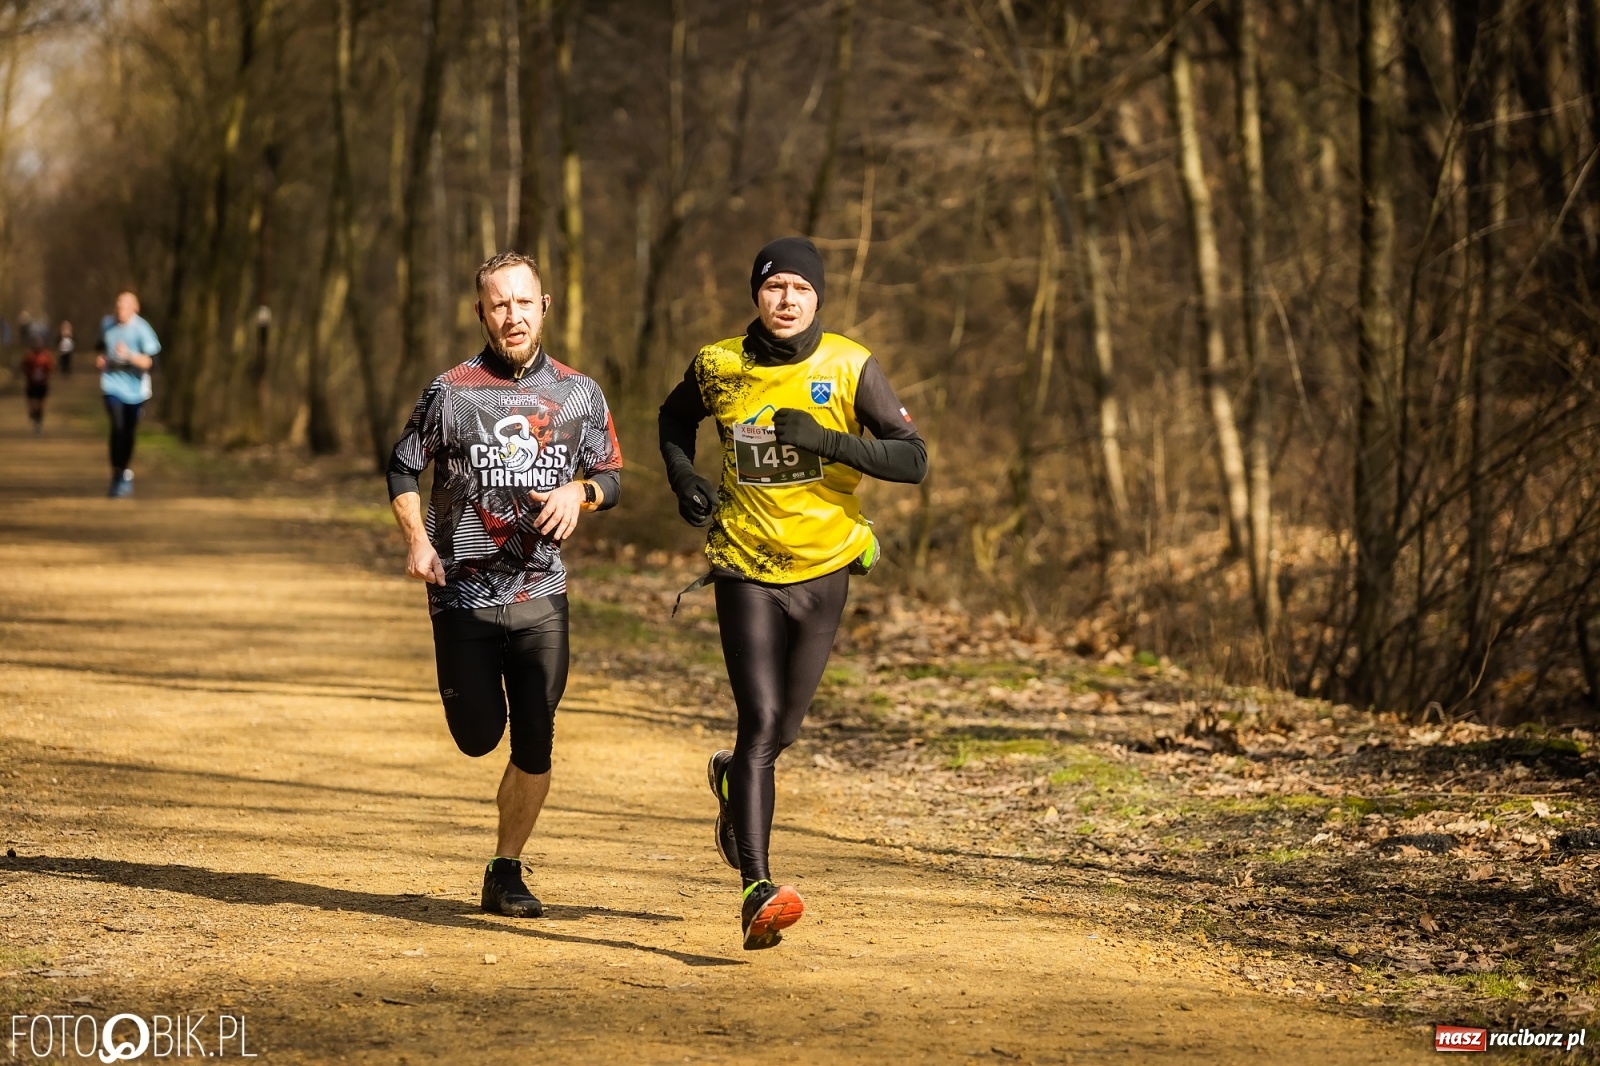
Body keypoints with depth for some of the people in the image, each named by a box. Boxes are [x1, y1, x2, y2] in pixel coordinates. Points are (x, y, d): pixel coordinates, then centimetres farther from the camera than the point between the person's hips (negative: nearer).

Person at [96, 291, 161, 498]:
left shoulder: (142, 330, -15)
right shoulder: (107, 323, -1)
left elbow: (151, 362, -21)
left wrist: (130, 355, -34)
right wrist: (100, 357, 1)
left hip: (135, 387, -1)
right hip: (112, 383, 1)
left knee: (129, 432, 6)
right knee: (117, 427, -17)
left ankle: (125, 474, 28)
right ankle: (118, 477, -13)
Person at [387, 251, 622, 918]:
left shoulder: (578, 394, 4)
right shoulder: (451, 392, -3)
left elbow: (612, 478, 11)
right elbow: (403, 469, 6)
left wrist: (578, 491, -12)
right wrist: (416, 539, -9)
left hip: (541, 594, 1)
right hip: (463, 594, -1)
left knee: (534, 742, -3)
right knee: (479, 737, 0)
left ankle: (506, 874, 12)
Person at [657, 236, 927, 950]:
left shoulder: (849, 368, -7)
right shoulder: (717, 366, -2)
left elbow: (913, 460, -11)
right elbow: (675, 419, 20)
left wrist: (827, 439, -24)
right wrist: (682, 476, 0)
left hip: (823, 569, 1)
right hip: (746, 569, -1)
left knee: (780, 731, 12)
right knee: (760, 721, -16)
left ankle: (733, 780, 49)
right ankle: (757, 892, -20)